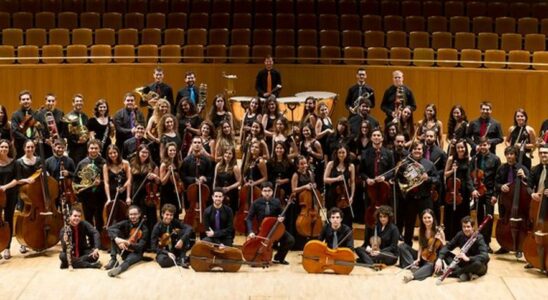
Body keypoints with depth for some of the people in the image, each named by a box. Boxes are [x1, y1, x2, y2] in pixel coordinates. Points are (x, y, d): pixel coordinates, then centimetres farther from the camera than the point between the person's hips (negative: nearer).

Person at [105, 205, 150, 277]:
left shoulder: (144, 229, -11)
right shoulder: (125, 223, -1)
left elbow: (140, 247, -21)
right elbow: (110, 229, -16)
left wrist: (128, 244, -42)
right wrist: (116, 239, -38)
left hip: (136, 252, -4)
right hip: (124, 251, 4)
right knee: (115, 232, -17)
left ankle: (119, 268, -72)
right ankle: (113, 260, -23)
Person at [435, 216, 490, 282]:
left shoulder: (479, 238, -21)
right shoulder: (460, 235, -6)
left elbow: (485, 256, -34)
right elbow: (447, 246, -6)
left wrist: (468, 258, -47)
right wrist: (439, 259, -25)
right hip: (464, 263, 5)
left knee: (478, 263, -39)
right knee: (445, 254, -11)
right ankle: (464, 273, -30)